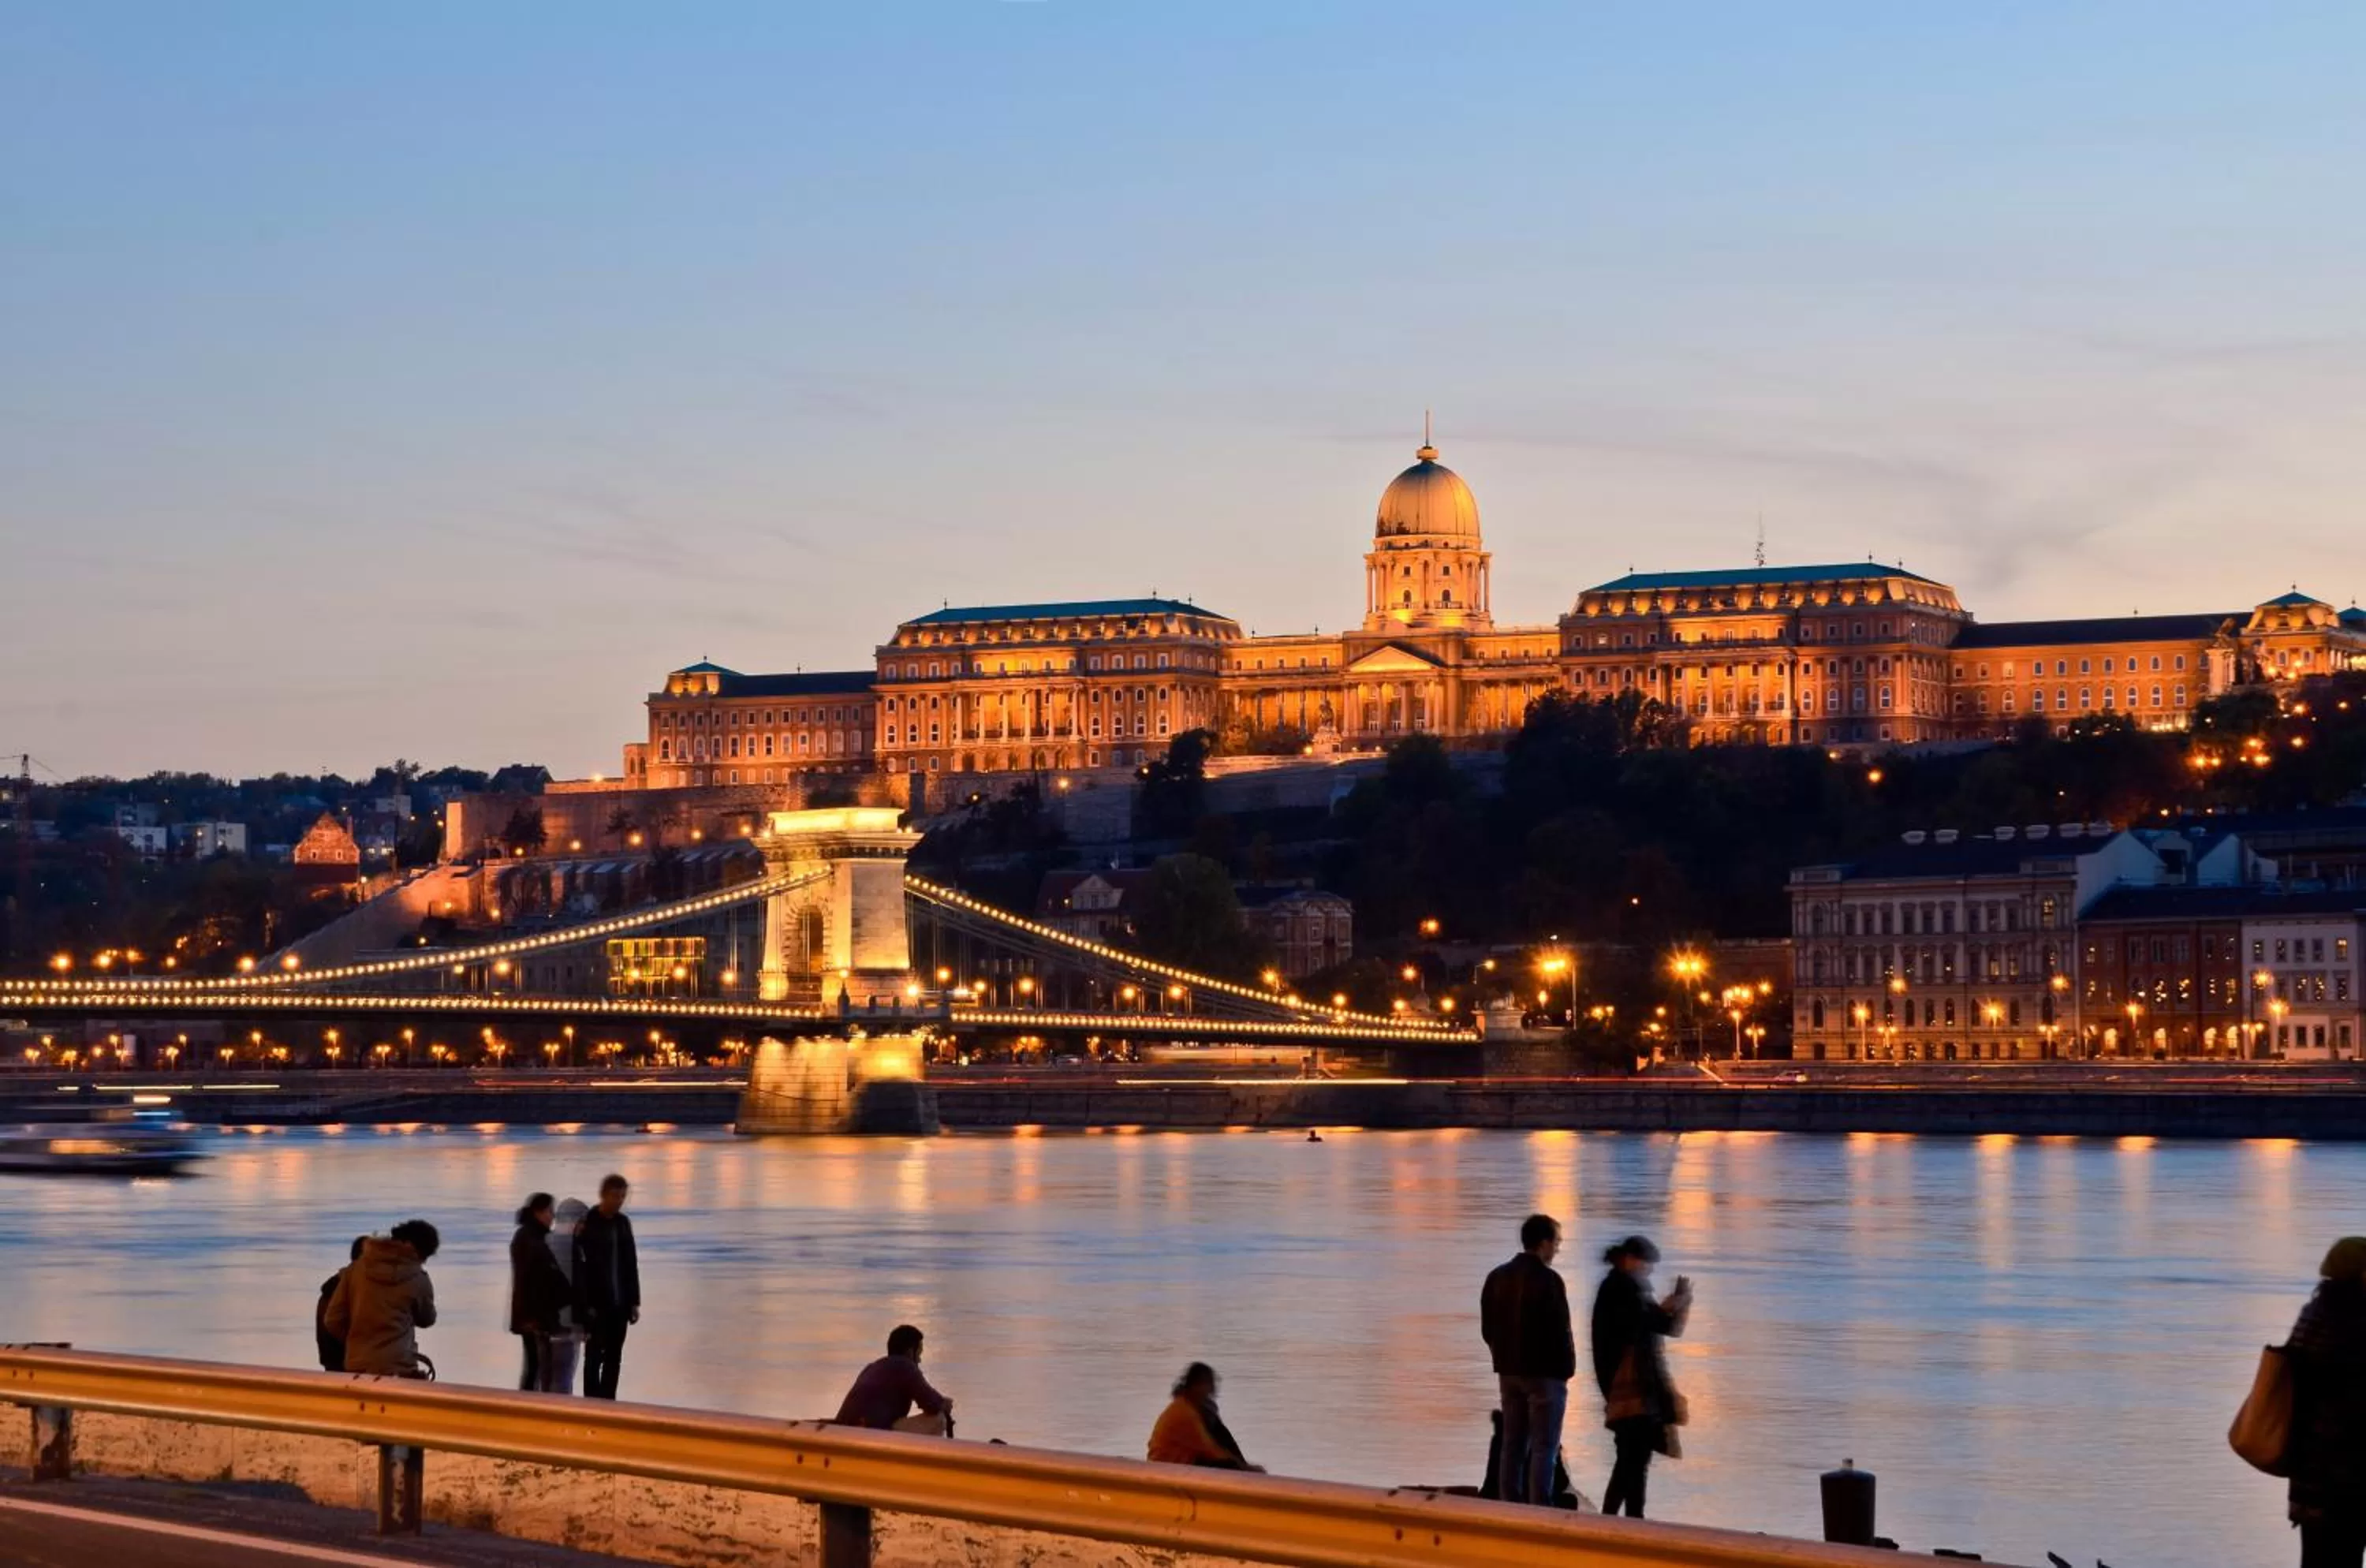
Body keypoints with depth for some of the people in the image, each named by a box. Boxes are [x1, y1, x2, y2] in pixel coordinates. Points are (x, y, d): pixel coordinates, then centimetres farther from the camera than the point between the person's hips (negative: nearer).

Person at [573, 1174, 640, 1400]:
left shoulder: (623, 1223, 9)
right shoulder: (587, 1225, -11)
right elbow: (580, 1268, -14)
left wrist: (634, 1302, 10)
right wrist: (585, 1306, -17)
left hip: (620, 1304, 6)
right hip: (596, 1305, -6)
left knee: (614, 1358, 9)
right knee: (595, 1357, -1)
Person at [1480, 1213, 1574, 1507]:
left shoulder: (1497, 1278, 7)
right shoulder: (1548, 1280, -15)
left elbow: (1488, 1330, 11)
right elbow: (1559, 1331, -15)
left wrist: (1504, 1358, 16)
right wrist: (1567, 1368, -3)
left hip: (1509, 1372, 7)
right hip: (1545, 1373, -7)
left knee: (1513, 1445, 10)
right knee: (1543, 1448, -4)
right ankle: (1539, 1512, -9)